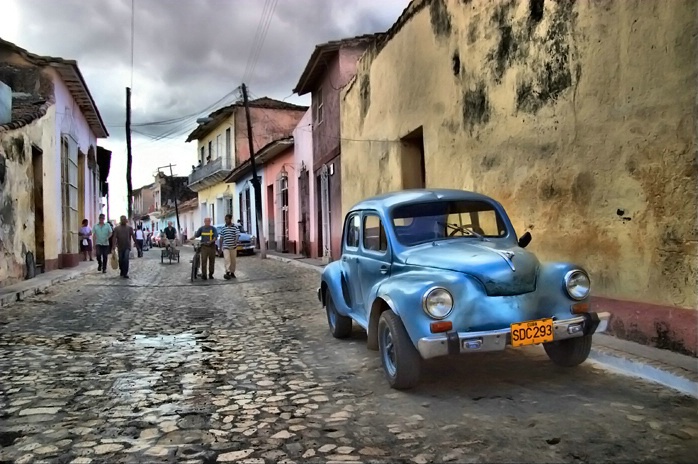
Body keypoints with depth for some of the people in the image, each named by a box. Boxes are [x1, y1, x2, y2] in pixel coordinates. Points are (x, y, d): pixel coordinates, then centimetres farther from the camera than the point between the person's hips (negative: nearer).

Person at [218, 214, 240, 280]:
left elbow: (237, 236, -6)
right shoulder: (223, 228, 6)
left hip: (233, 247, 0)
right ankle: (227, 272, -22)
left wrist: (236, 242, -24)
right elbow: (221, 238, 10)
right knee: (227, 259, -15)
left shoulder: (235, 227, 0)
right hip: (225, 246, 0)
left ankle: (232, 273, 20)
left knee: (233, 260, 8)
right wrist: (220, 247, 9)